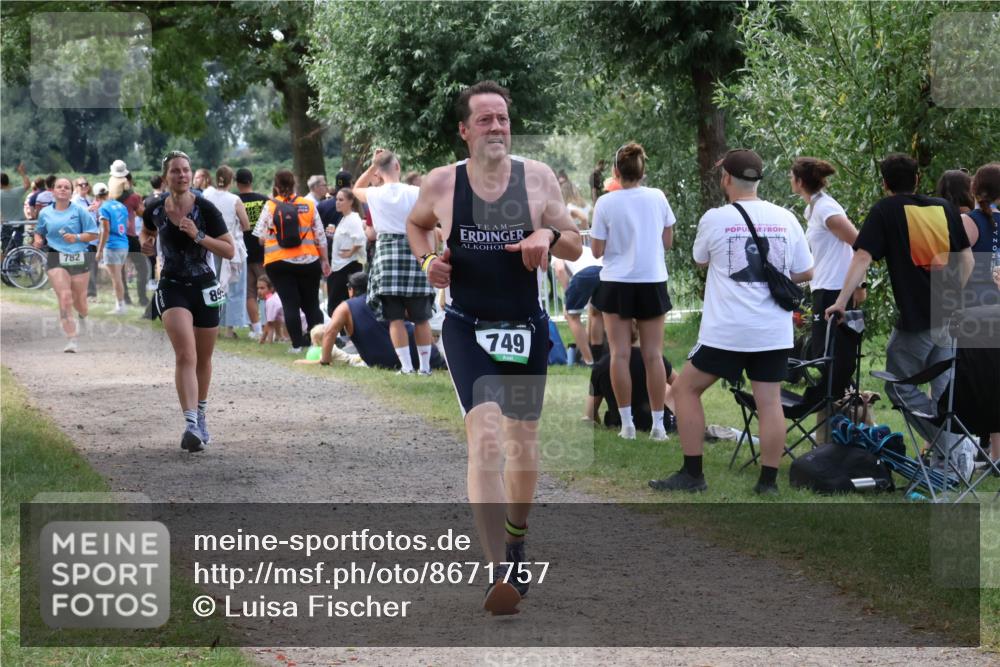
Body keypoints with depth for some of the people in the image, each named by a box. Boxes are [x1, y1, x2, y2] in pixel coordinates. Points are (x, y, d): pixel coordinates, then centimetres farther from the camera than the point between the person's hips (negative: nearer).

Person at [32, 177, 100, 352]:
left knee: (79, 300, 9)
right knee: (65, 298, -15)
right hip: (56, 259, 0)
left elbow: (93, 234, 2)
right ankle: (71, 340, -14)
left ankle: (82, 318, 48)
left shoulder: (79, 211, 0)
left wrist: (77, 237, -15)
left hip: (79, 259, 0)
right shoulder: (45, 213, 8)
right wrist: (38, 240, 1)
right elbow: (39, 232, 24)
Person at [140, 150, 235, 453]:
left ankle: (200, 418, 37)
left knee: (203, 359, 14)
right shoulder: (155, 209, -4)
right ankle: (191, 426, -30)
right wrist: (147, 244, -4)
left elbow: (229, 250, -9)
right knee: (185, 355, -20)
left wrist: (198, 236, -22)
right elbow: (148, 233, 20)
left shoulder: (205, 209, -10)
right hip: (172, 288, -1)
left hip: (205, 288, 1)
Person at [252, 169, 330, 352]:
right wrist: (325, 260, 12)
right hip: (308, 261, 2)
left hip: (279, 262, -2)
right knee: (311, 304, 11)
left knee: (290, 304, 1)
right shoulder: (309, 205, 1)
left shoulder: (270, 206, -4)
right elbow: (320, 235, 4)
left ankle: (297, 344, -4)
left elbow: (261, 236, -5)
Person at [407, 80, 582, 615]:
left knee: (522, 440, 16)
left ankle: (516, 537, 44)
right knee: (484, 437, -20)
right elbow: (415, 223, 18)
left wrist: (548, 235, -19)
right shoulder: (442, 183, -3)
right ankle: (501, 574, -28)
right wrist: (426, 259, -1)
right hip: (468, 329, -2)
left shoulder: (537, 178, -2)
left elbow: (576, 246, 2)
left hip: (526, 329, 3)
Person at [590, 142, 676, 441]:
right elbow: (668, 242, 6)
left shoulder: (606, 203, -9)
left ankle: (627, 422, 2)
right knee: (653, 355, 5)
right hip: (652, 282, 2)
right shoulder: (658, 198, -3)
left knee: (620, 354, 4)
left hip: (617, 284, -2)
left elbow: (597, 251, -4)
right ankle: (658, 424, 5)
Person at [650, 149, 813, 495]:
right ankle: (768, 480, 5)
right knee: (769, 401, 6)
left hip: (726, 330, -3)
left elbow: (700, 261, 13)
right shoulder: (785, 219, 3)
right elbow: (805, 273, 10)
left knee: (686, 388, 9)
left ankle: (692, 474, 8)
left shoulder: (715, 219, -6)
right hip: (774, 332, 3)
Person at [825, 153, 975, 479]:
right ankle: (951, 455, 12)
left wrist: (841, 301, -12)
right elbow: (967, 260, 13)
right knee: (944, 389, 13)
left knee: (899, 386, 5)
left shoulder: (885, 211, -3)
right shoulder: (944, 209, 11)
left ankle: (953, 446, -5)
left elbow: (863, 257, -12)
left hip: (915, 318, -5)